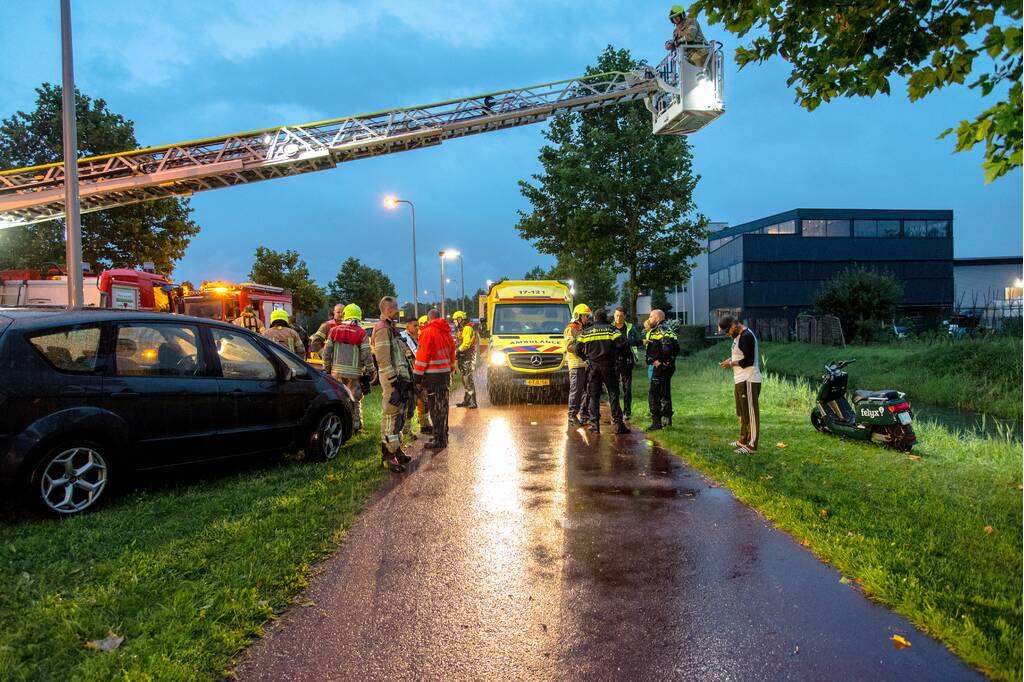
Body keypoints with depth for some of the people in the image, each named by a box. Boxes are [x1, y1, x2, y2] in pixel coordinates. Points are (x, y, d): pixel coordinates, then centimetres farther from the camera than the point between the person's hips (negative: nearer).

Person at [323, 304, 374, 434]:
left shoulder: (334, 331, 2)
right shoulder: (361, 333, -8)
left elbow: (326, 352, 5)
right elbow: (366, 355, -9)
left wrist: (327, 368, 15)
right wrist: (370, 370, 3)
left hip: (337, 371, 2)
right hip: (354, 373, -2)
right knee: (355, 400, 8)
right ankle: (356, 426, 12)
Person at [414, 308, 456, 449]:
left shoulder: (428, 332, -11)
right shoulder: (446, 332, 10)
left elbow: (422, 355, -14)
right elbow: (452, 352, 15)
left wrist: (418, 374, -7)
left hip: (433, 374, -8)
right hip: (445, 372, 8)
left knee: (435, 408, -3)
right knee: (443, 406, 16)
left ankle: (439, 440, -1)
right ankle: (443, 436, 27)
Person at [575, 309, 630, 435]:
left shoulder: (585, 332, 6)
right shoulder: (611, 330, 0)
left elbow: (578, 349, 3)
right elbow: (622, 343, -13)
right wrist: (616, 352, 6)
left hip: (593, 367, 1)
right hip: (609, 367, -1)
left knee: (594, 396, 8)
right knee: (613, 395, 2)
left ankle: (595, 424, 6)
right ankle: (618, 423, -3)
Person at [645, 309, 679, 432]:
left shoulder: (659, 330, -14)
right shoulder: (667, 329, 16)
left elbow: (667, 346, -28)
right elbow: (676, 347, 15)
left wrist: (660, 360, -18)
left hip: (661, 366, -10)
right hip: (668, 365, 10)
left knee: (653, 394, -6)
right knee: (665, 393, 17)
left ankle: (656, 422, -5)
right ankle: (666, 419, 25)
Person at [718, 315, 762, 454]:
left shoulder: (747, 336, -20)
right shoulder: (738, 336, 12)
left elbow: (749, 360, -23)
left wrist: (731, 363, -14)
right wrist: (731, 359, 6)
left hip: (749, 381, -11)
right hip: (740, 380, 11)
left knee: (751, 413, -3)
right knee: (742, 412, 19)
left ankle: (751, 446, 3)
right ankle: (743, 441, 31)